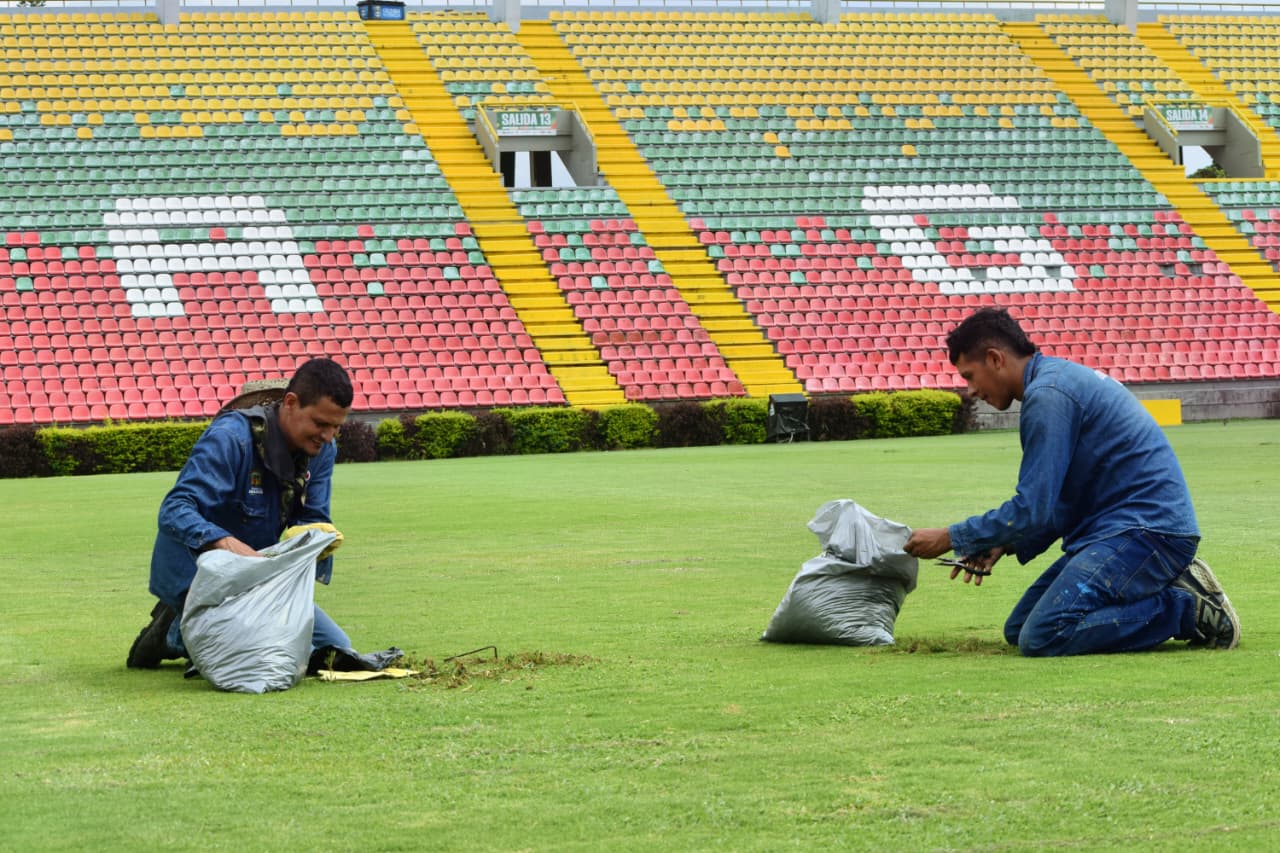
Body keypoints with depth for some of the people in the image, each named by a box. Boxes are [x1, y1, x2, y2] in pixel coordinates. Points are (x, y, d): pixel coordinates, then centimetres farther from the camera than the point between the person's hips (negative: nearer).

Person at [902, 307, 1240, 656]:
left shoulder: (1047, 395, -13)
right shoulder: (1062, 377, 19)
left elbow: (1034, 508, -16)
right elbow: (1056, 504, 23)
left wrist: (950, 538, -6)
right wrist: (1004, 545, 11)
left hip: (1148, 531, -11)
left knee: (1041, 638, -23)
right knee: (1018, 631, 7)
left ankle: (1188, 608, -11)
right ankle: (1171, 592, 7)